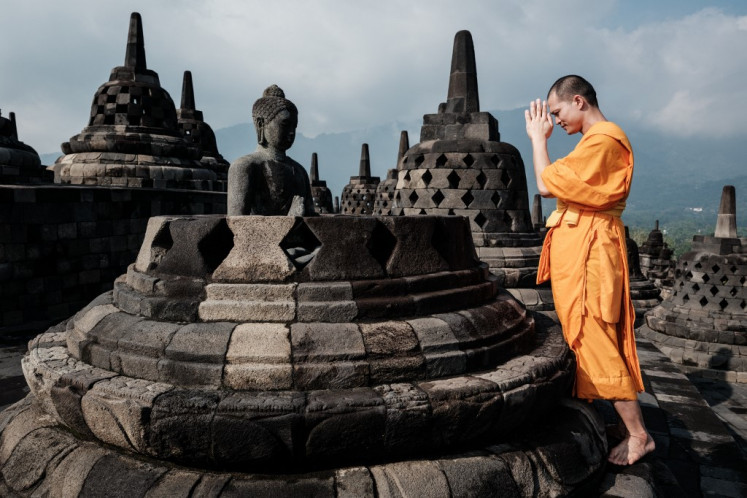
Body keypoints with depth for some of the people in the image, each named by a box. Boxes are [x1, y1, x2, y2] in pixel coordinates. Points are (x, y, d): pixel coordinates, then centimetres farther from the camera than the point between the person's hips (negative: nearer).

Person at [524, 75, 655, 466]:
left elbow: (546, 185, -17)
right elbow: (557, 186, 15)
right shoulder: (599, 140, 18)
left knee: (594, 339, -6)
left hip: (588, 249, -10)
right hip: (578, 245, 10)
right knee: (582, 336, 15)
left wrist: (538, 137, -6)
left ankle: (638, 435, 5)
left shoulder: (602, 140, -15)